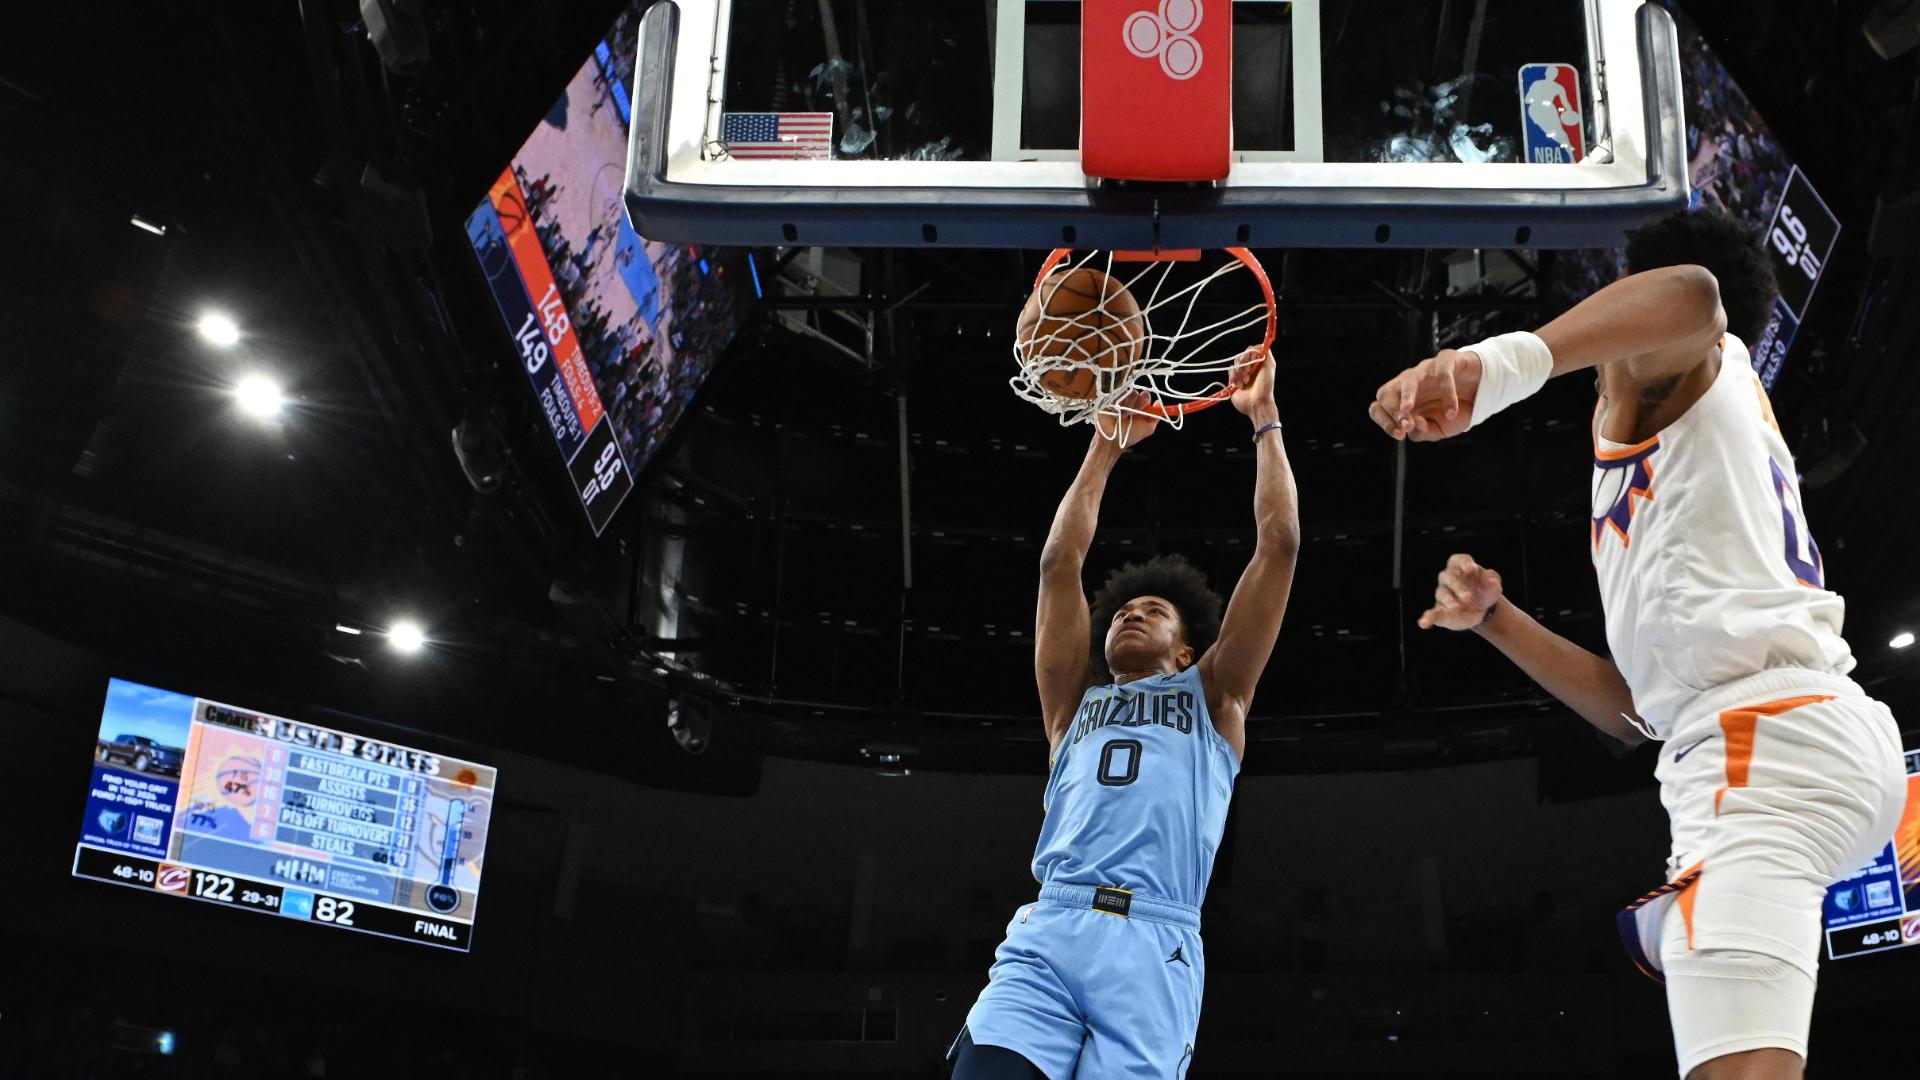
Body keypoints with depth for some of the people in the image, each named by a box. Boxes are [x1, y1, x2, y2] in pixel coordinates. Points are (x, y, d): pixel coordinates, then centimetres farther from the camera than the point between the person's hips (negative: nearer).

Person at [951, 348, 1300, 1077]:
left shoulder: (1213, 698, 23)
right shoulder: (1075, 704, 28)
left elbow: (1279, 543, 19)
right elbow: (1059, 563, 26)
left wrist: (1264, 418, 24)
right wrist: (1107, 446, 32)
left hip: (1153, 951, -1)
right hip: (1046, 936, 1)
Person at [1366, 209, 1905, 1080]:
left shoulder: (1678, 367, 12)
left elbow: (1686, 291, -19)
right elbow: (1633, 706, 33)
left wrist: (1494, 365, -33)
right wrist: (1495, 617, 29)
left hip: (1763, 734, -11)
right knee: (1659, 933, 35)